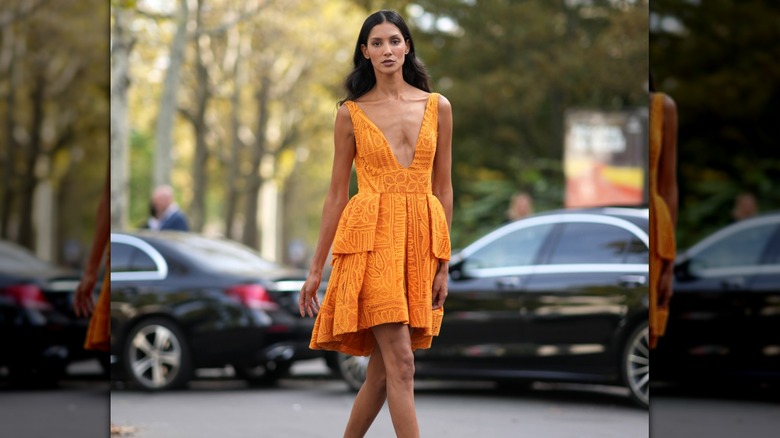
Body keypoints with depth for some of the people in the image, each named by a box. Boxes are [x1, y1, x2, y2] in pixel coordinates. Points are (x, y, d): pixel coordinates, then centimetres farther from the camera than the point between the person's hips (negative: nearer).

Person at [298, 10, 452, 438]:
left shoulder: (438, 108, 9)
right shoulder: (351, 113, 4)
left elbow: (443, 189, 10)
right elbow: (337, 193, 8)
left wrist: (443, 264, 6)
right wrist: (316, 269, 7)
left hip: (420, 240, 3)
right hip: (370, 237, -3)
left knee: (381, 370, 6)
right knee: (400, 364, -13)